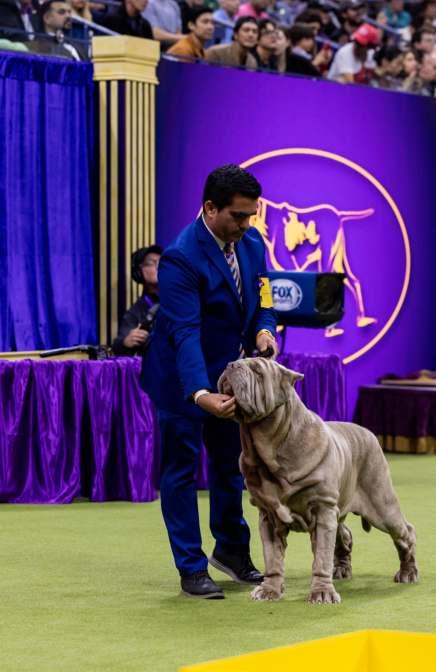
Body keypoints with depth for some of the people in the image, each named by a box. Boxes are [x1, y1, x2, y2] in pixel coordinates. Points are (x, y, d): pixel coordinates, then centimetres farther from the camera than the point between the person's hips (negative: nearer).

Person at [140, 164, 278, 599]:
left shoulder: (251, 242, -5)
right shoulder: (181, 259, -28)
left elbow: (260, 297, 8)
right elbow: (185, 333, -34)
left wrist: (264, 328, -15)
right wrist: (201, 395, -45)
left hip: (227, 371, 7)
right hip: (182, 377, -7)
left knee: (230, 461, 18)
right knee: (181, 468, 0)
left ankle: (231, 548, 34)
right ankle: (191, 569, 6)